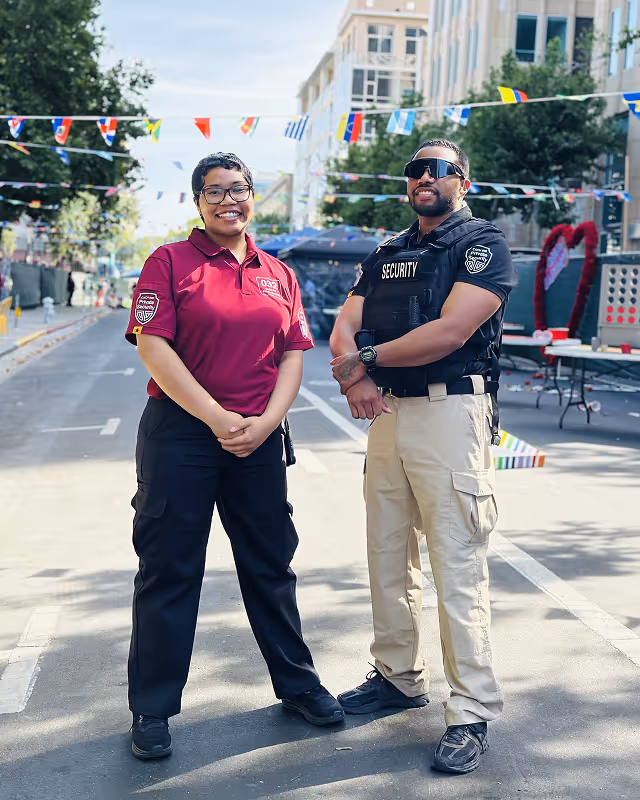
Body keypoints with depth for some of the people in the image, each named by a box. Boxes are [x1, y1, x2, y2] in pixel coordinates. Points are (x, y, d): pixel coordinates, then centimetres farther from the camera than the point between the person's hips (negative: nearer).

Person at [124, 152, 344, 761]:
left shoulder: (278, 275, 13)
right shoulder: (169, 262, 0)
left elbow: (293, 354, 9)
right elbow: (153, 347, -10)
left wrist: (265, 422, -7)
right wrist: (216, 418, -15)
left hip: (259, 438, 4)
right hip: (179, 435, -3)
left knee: (271, 564, 13)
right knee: (168, 569, 2)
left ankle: (298, 684, 29)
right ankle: (152, 711, 15)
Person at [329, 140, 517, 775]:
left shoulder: (483, 244, -2)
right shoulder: (385, 255, 19)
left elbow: (450, 331, -16)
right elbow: (344, 328, 9)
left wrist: (367, 359, -9)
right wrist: (355, 375, -13)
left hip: (451, 412, -7)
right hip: (387, 413, 7)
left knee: (457, 567, -6)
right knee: (388, 556, 13)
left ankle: (472, 712, 3)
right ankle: (398, 678, 28)